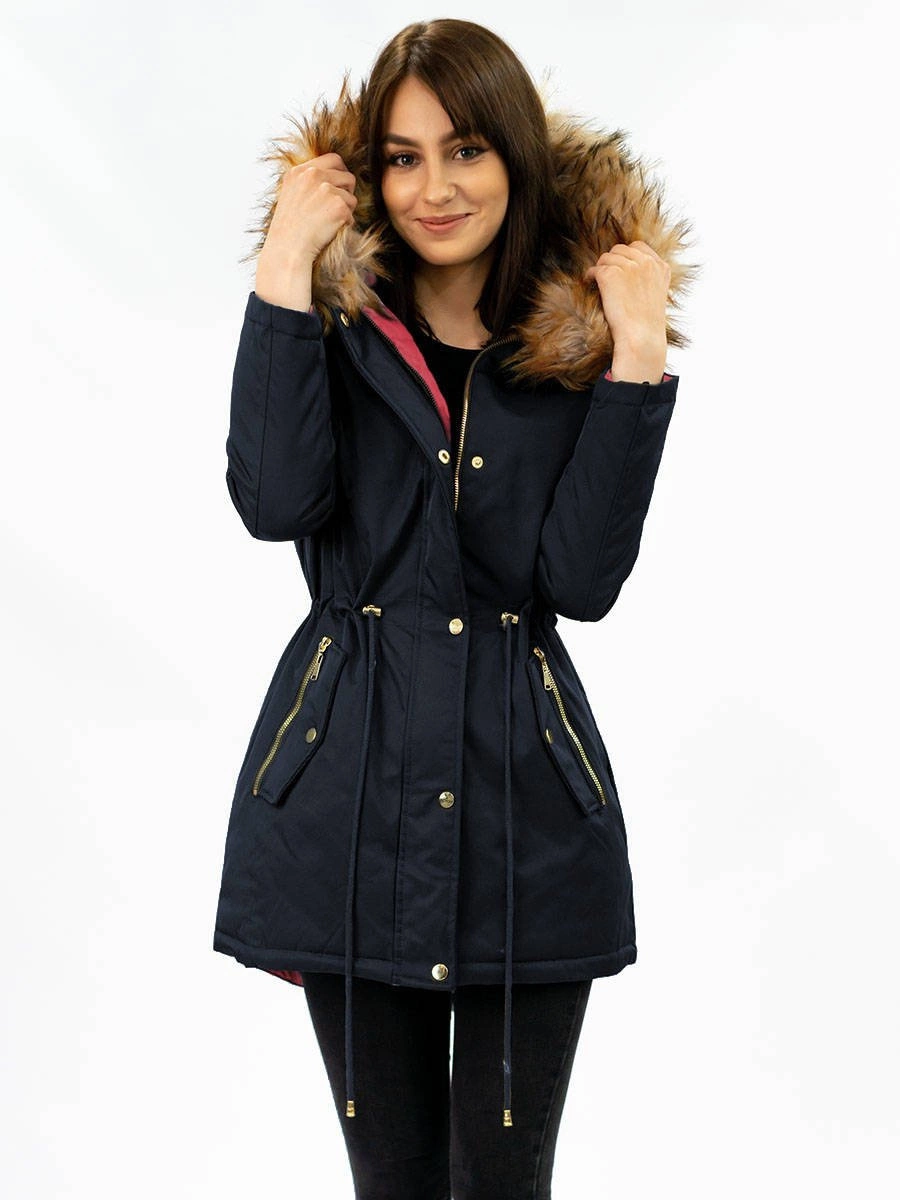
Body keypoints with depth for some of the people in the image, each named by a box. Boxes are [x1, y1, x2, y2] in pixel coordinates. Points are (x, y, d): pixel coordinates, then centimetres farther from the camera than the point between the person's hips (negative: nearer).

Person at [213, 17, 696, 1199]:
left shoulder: (581, 339, 2)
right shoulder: (337, 324, 2)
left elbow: (582, 581, -10)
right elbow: (274, 500, -18)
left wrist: (638, 359, -12)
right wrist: (285, 269, -14)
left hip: (527, 802, 0)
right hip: (348, 789, 0)